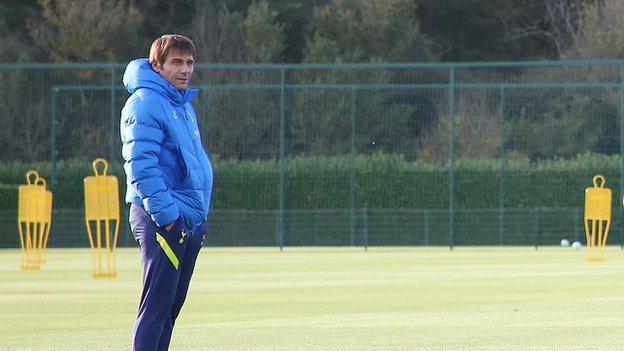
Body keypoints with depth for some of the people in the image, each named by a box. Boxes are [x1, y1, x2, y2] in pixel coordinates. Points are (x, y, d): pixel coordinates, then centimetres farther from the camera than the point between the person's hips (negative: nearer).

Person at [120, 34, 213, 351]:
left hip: (190, 219, 9)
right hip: (162, 220, -9)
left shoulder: (184, 105, 19)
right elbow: (141, 164, -19)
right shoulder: (145, 104, -11)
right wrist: (166, 214, -22)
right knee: (157, 303, -11)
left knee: (171, 305, 11)